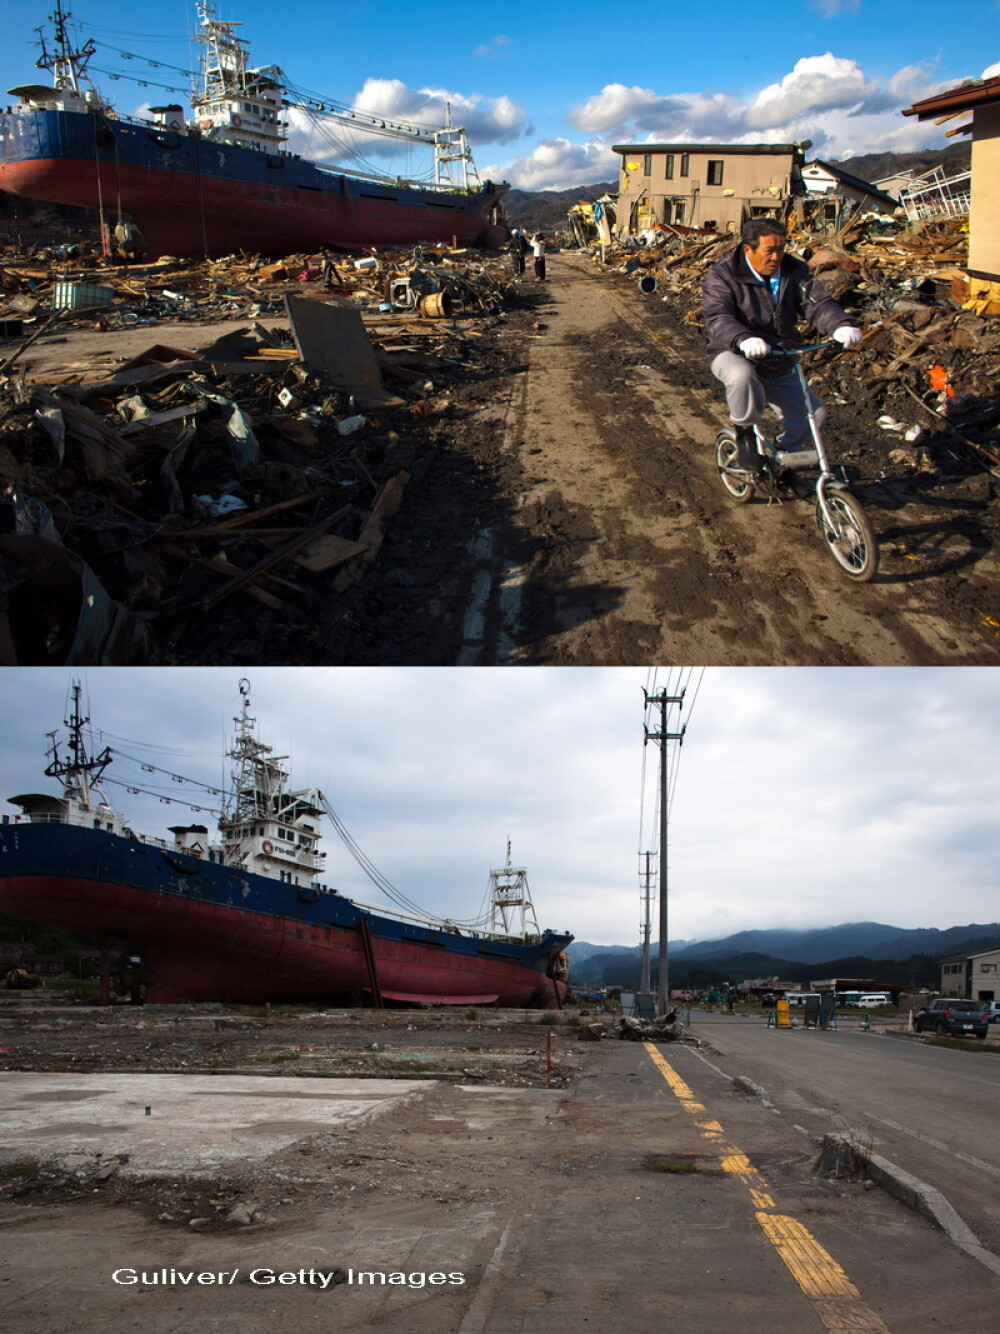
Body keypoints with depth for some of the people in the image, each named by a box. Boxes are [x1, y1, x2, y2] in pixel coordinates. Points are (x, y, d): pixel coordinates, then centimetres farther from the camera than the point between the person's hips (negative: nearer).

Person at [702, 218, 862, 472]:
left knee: (814, 413, -7)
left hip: (779, 364, 5)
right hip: (734, 356, -5)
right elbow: (717, 318, -29)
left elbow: (818, 303, -14)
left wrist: (841, 326, -37)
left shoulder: (794, 271, -2)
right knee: (742, 376, -41)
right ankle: (744, 433, -13)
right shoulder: (722, 275, -14)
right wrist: (743, 340, -51)